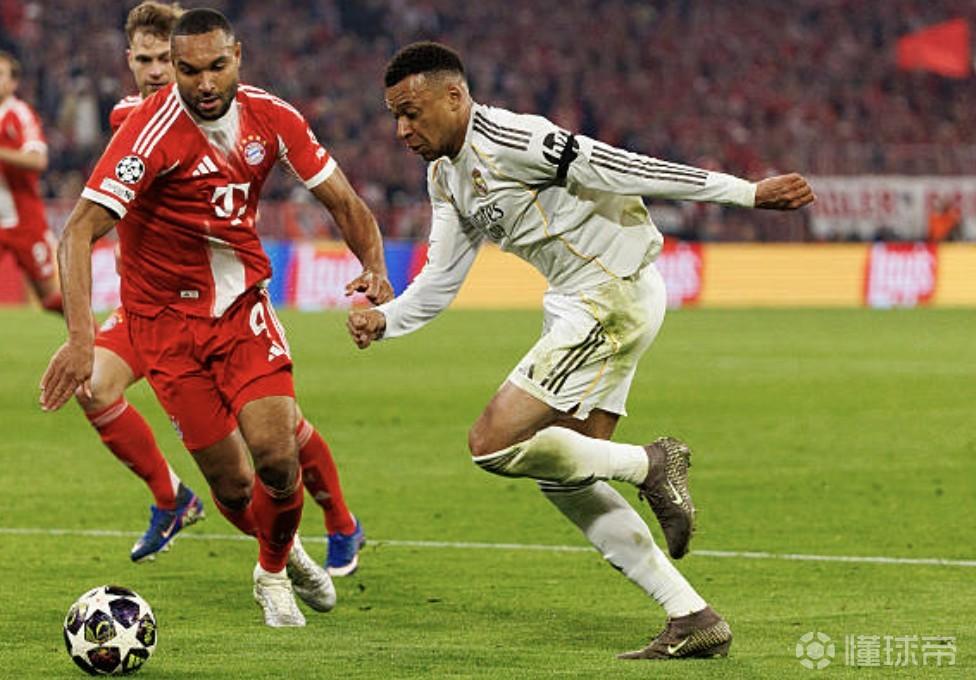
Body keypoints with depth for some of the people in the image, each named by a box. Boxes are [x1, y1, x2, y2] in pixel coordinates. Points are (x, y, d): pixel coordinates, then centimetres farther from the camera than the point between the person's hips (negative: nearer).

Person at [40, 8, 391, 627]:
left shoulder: (270, 118, -8)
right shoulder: (153, 130, -22)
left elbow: (344, 202, 3)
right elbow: (80, 233, -28)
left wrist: (375, 266, -17)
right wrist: (80, 338, -40)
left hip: (243, 305, 3)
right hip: (167, 320, -3)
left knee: (275, 455, -14)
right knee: (233, 486, -4)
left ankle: (275, 571, 17)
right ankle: (282, 550, 30)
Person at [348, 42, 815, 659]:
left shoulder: (505, 141, -18)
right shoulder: (446, 174, 13)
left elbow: (620, 170, -20)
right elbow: (440, 281, 19)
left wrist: (745, 192, -20)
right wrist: (384, 320, -1)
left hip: (614, 297, -10)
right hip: (579, 306, 10)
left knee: (494, 444, -17)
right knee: (563, 478, 8)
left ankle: (650, 464, -3)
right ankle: (695, 621, 8)